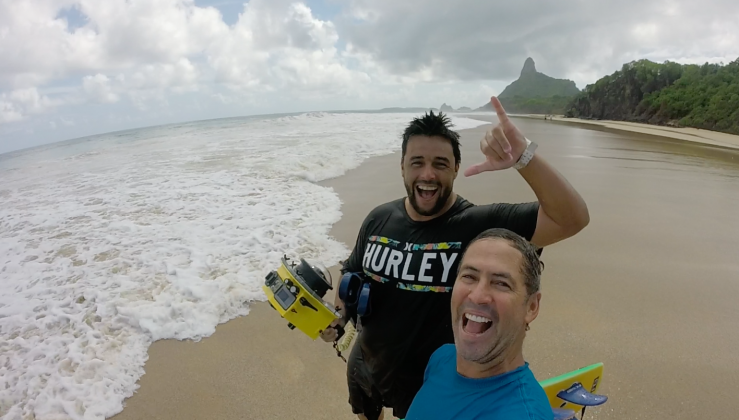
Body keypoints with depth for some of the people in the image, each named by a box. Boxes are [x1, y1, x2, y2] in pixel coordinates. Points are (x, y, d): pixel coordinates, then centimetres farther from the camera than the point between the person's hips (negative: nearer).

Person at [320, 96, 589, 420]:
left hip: (434, 387, -4)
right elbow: (353, 275, 5)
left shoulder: (483, 225, -24)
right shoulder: (379, 219, -10)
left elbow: (572, 220, -33)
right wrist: (338, 314, -12)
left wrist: (524, 157, -46)